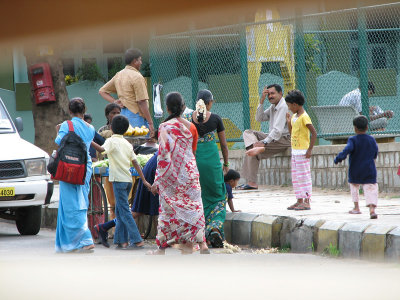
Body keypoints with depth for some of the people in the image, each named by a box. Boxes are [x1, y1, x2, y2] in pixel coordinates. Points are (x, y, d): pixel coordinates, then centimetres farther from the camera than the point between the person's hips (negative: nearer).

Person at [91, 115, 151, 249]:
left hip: (119, 180, -7)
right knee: (120, 211, 13)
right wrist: (144, 180, 10)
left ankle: (137, 240, -13)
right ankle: (121, 241, 11)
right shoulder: (127, 143, 15)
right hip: (128, 179, 7)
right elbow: (135, 163, 11)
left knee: (124, 211, -7)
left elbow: (102, 149, -26)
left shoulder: (112, 141, -5)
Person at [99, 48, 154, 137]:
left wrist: (114, 102, 6)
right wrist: (150, 123, -12)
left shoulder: (118, 75, 13)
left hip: (123, 113, 8)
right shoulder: (137, 77, -12)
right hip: (136, 116, -8)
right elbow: (142, 102, -16)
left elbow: (102, 91, 19)